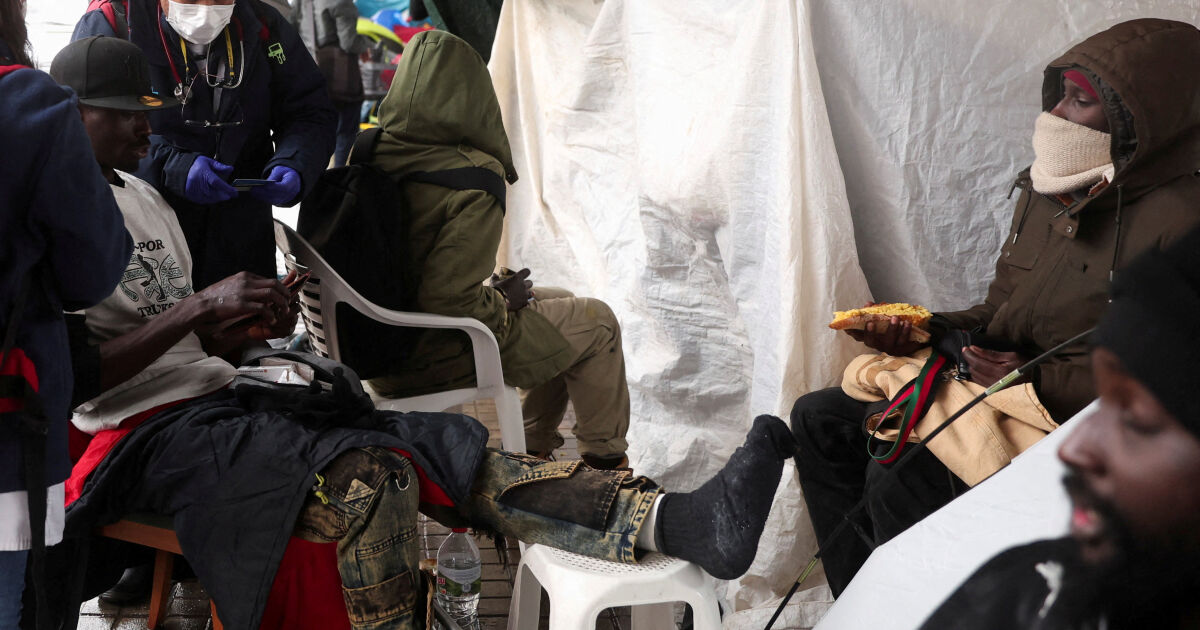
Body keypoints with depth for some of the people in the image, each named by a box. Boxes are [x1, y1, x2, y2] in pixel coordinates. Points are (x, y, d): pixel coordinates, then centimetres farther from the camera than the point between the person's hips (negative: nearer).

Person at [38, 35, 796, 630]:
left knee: (439, 443, -13)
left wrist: (250, 323, 2)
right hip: (145, 433, -8)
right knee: (366, 479, -32)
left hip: (221, 395, 8)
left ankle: (677, 520, -26)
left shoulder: (145, 198, 21)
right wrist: (199, 309, -20)